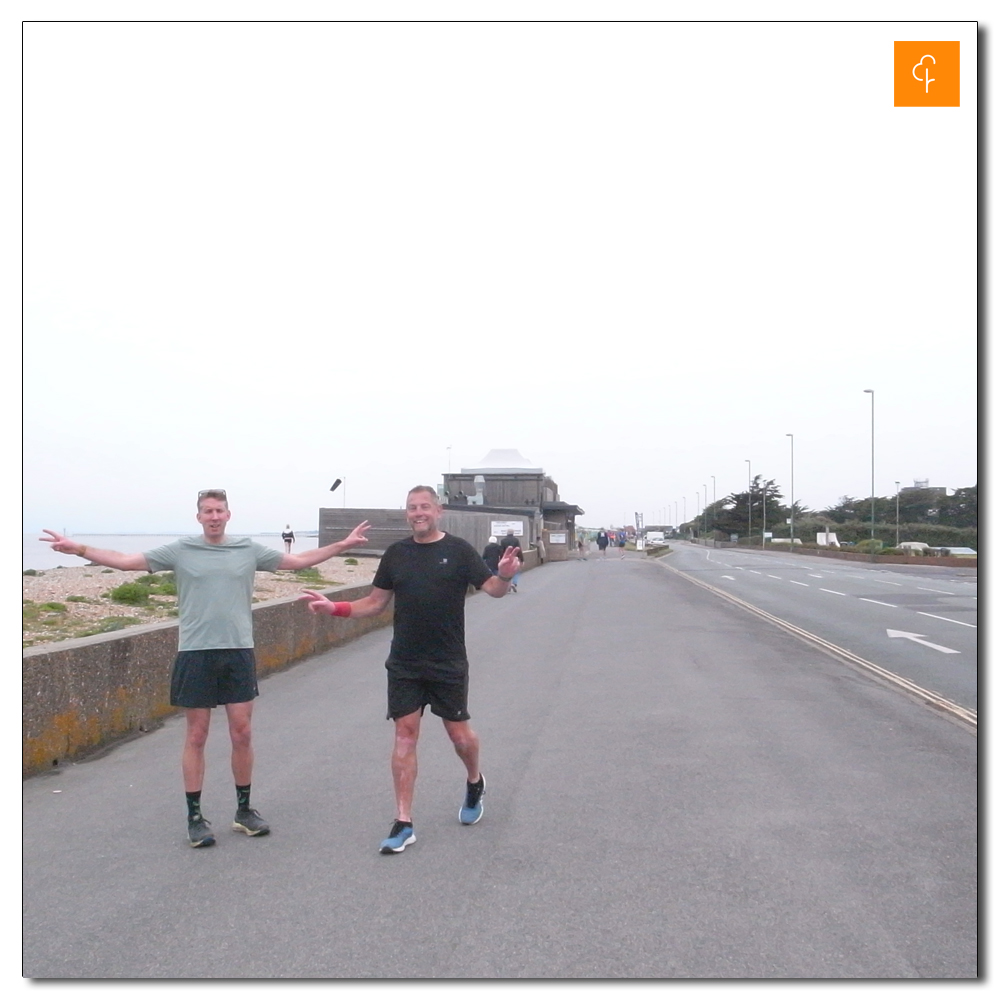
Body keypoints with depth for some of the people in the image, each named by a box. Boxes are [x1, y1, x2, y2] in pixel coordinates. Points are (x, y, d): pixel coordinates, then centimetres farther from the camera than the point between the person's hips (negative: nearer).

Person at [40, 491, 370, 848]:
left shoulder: (249, 550, 7)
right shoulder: (180, 550, 2)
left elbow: (297, 561, 13)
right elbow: (126, 561, -1)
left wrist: (341, 546, 10)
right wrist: (78, 549, -10)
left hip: (239, 652, 2)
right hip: (195, 654, -1)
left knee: (242, 734, 6)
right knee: (196, 737, 5)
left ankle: (244, 811, 21)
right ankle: (195, 817, 16)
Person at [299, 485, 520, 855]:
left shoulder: (458, 550, -3)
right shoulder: (396, 553, 6)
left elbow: (493, 589, -8)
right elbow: (375, 603, 10)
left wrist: (505, 575, -30)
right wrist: (334, 608, -3)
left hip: (449, 663, -2)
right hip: (403, 664, 2)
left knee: (459, 733, 7)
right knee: (405, 734, 0)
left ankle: (474, 783, 39)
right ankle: (403, 823, 8)